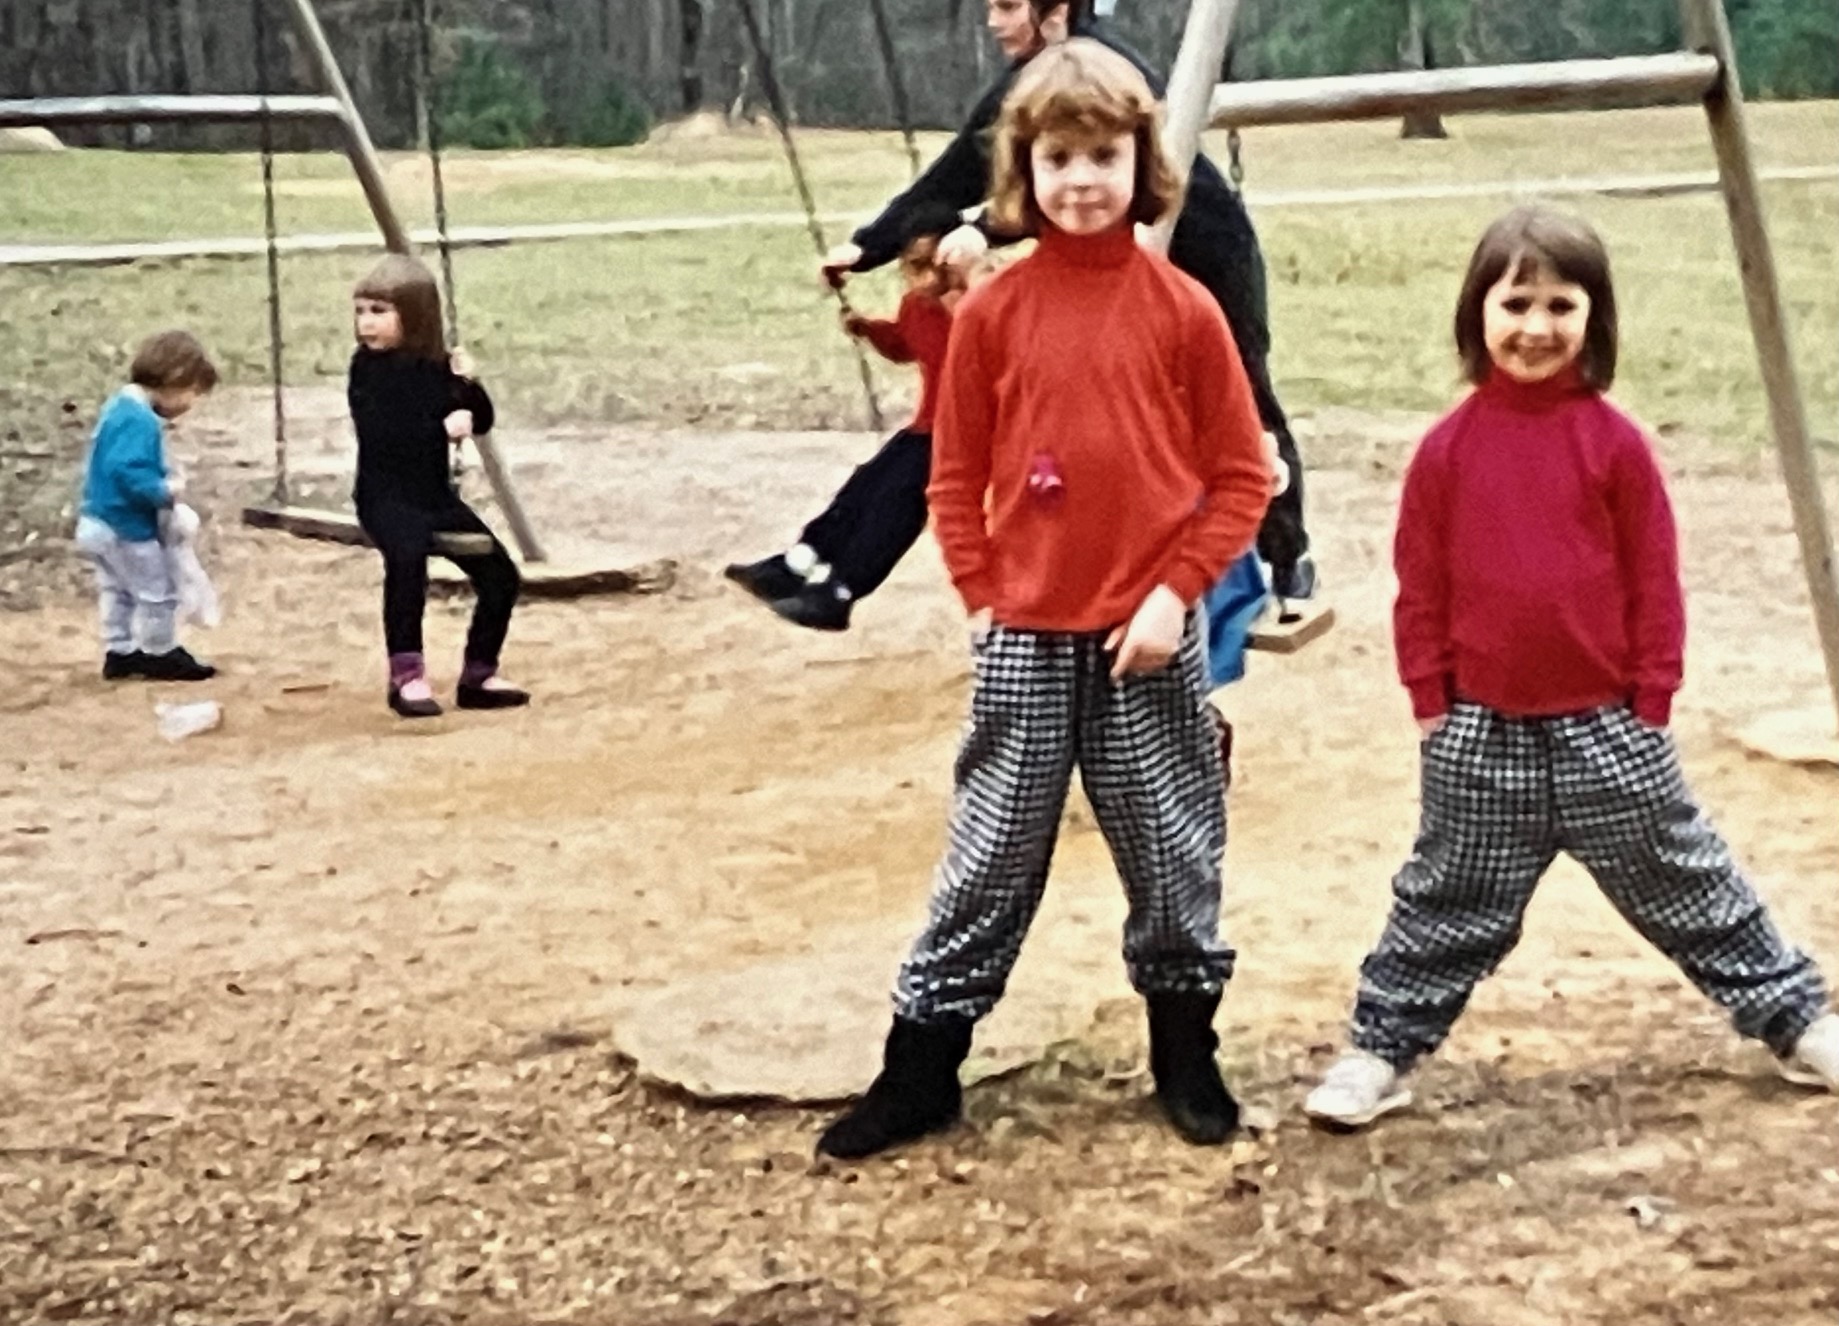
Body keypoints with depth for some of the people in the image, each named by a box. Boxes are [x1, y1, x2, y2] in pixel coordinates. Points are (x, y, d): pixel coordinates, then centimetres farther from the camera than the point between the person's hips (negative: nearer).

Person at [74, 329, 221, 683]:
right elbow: (128, 471, -35)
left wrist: (163, 480, 3)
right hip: (126, 527, -10)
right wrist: (165, 492, -23)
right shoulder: (140, 420, -26)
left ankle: (119, 652, 30)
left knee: (117, 592, 21)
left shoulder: (120, 406, 8)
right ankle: (160, 655, 19)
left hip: (99, 522, 10)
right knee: (158, 592, 7)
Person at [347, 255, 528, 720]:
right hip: (385, 496, -6)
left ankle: (478, 675, 18)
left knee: (499, 573, 3)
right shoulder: (368, 367, -7)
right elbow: (381, 431, -20)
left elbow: (481, 421, 9)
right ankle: (406, 675, -28)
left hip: (436, 493, 6)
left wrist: (468, 384, -9)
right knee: (406, 557, -34)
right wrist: (442, 427, -23)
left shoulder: (437, 365, 5)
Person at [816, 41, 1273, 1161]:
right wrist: (984, 597, -1)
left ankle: (1187, 1055, 26)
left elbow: (1241, 476, -1)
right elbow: (957, 479, 7)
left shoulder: (1183, 308, -3)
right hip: (1026, 637, 1)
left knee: (1175, 852, 9)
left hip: (1149, 637, -1)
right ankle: (921, 1069, 15)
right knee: (990, 858, 7)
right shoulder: (993, 312, 1)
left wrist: (1176, 591, -10)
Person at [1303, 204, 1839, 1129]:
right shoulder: (1448, 448, -4)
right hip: (1480, 732, 1)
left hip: (1608, 728, 0)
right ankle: (1380, 1051, 21)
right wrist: (1428, 698, 0)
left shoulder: (1614, 442, -6)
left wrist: (1653, 698, -2)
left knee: (1685, 886, 11)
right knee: (1447, 906, 10)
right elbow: (1420, 588, 2)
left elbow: (1654, 581, -1)